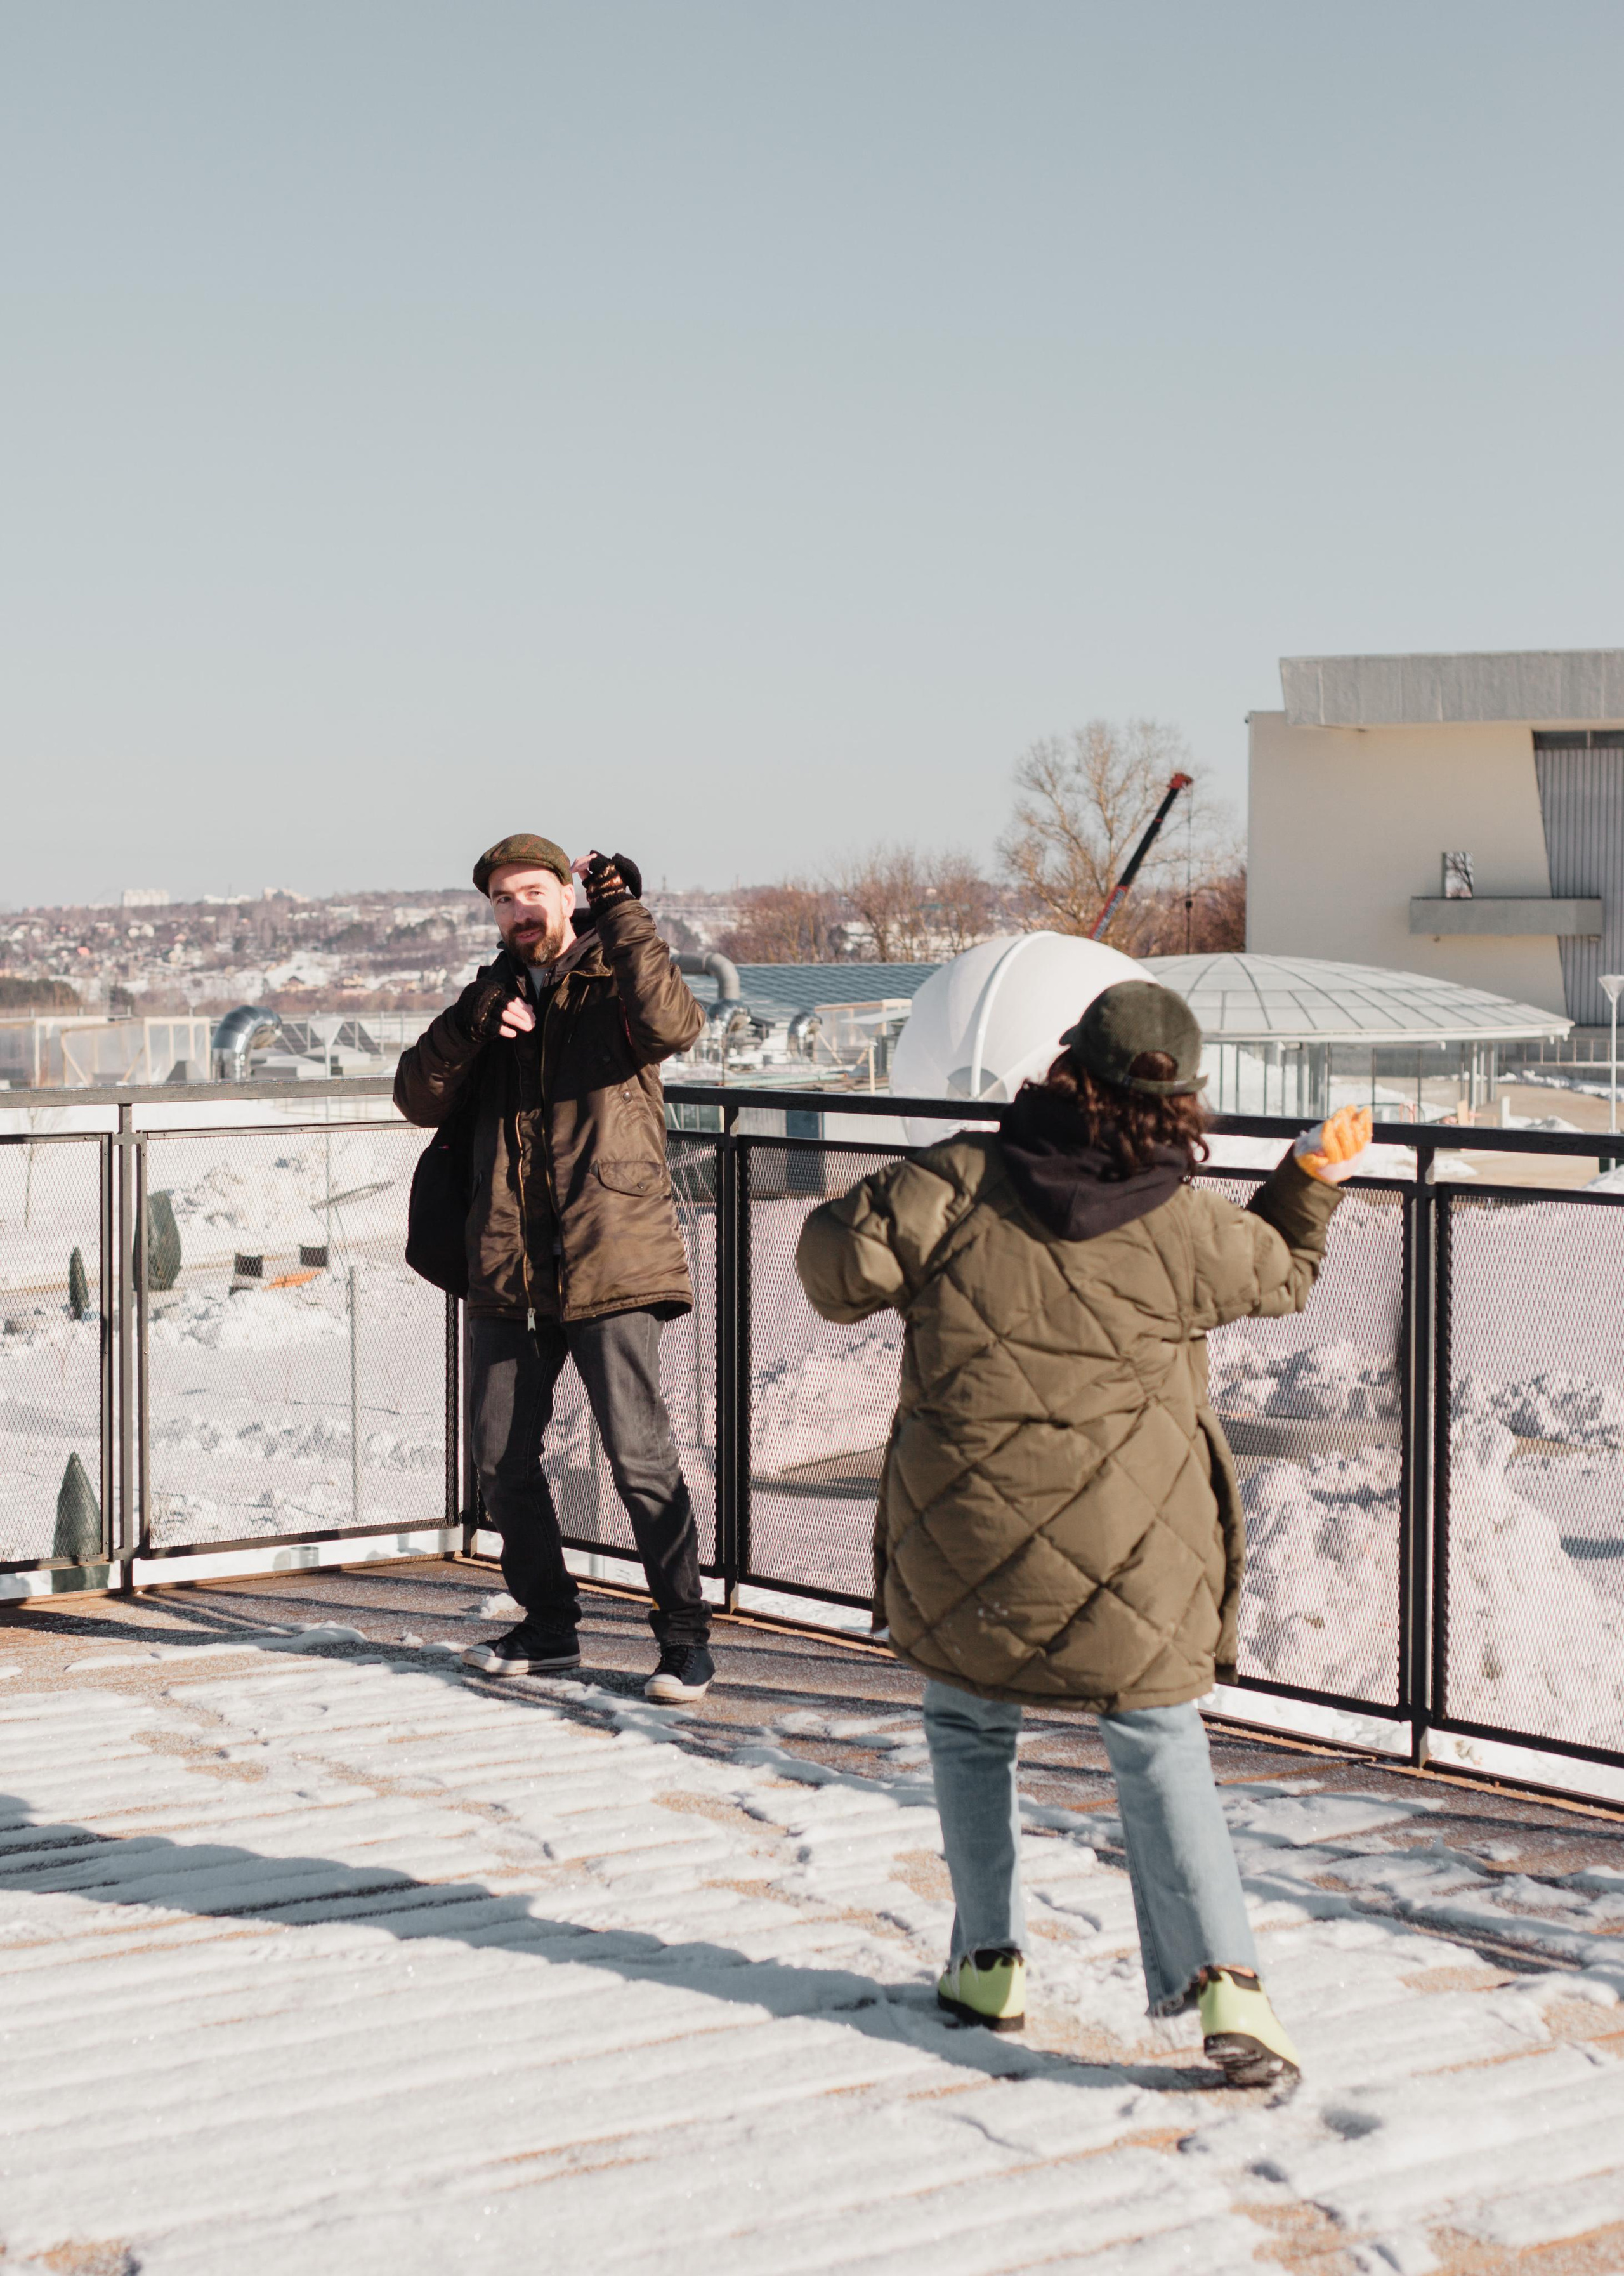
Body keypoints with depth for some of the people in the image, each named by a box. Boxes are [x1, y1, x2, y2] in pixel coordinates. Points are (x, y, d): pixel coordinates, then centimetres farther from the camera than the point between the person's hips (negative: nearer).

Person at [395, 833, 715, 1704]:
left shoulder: (614, 985, 2)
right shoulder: (491, 998, 17)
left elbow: (672, 1022, -22)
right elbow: (419, 1099, 7)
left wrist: (623, 917, -21)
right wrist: (471, 1028, -9)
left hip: (608, 1260, -6)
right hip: (507, 1269, 6)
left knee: (640, 1457, -8)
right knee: (502, 1460, 9)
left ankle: (684, 1634, 2)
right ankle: (548, 1625, 25)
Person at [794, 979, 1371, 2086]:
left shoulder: (953, 1185, -9)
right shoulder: (1190, 1229, -6)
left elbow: (839, 1264, -5)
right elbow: (1283, 1276, 13)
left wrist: (864, 1209, 16)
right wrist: (1314, 1180, 29)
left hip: (969, 1539, 0)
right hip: (1136, 1544, 0)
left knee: (972, 1727, 22)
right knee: (1161, 1747, 11)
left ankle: (991, 1963, 24)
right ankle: (1223, 1978, -3)